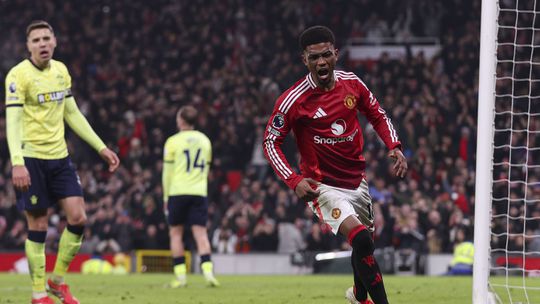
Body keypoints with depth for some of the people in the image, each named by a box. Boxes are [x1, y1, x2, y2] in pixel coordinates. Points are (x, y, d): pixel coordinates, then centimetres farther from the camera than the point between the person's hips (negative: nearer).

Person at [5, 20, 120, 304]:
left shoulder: (61, 71, 10)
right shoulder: (18, 75, -11)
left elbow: (73, 114, 18)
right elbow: (12, 121, -19)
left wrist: (101, 148, 15)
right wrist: (17, 163, -31)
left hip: (59, 156, 6)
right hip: (31, 159, -6)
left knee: (77, 217, -3)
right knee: (38, 225, -3)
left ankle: (57, 280, 14)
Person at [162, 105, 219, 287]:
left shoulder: (173, 142, -3)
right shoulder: (205, 141, 10)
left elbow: (167, 172, -1)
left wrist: (166, 197, 6)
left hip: (178, 192, -3)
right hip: (199, 192, 3)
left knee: (175, 233, 6)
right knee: (200, 233, 0)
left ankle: (180, 275, 2)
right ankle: (207, 269, -17)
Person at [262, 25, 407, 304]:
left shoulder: (352, 83, -2)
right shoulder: (293, 100, -16)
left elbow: (378, 115, 13)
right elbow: (270, 142, -10)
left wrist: (394, 147, -4)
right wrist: (293, 180, -22)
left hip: (357, 181, 6)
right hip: (324, 185, -6)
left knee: (363, 242, 20)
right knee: (361, 239, -26)